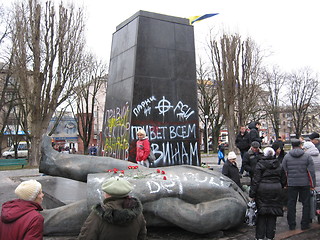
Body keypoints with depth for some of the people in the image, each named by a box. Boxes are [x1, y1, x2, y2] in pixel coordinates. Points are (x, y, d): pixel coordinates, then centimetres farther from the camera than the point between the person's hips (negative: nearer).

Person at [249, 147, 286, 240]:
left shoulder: (260, 164, -6)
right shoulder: (278, 165, 7)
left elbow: (256, 180, -9)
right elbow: (283, 180, 12)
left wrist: (252, 193, -7)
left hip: (262, 190, -3)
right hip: (276, 190, 3)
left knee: (261, 214, 6)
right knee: (272, 215, 10)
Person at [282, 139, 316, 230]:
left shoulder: (287, 157, -1)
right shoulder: (307, 156, -3)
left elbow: (284, 171, 0)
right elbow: (311, 172, -4)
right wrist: (312, 184, 3)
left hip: (291, 184, 1)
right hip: (305, 183, -1)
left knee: (291, 204, 8)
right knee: (306, 204, 11)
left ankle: (291, 225, 14)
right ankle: (305, 224, 16)